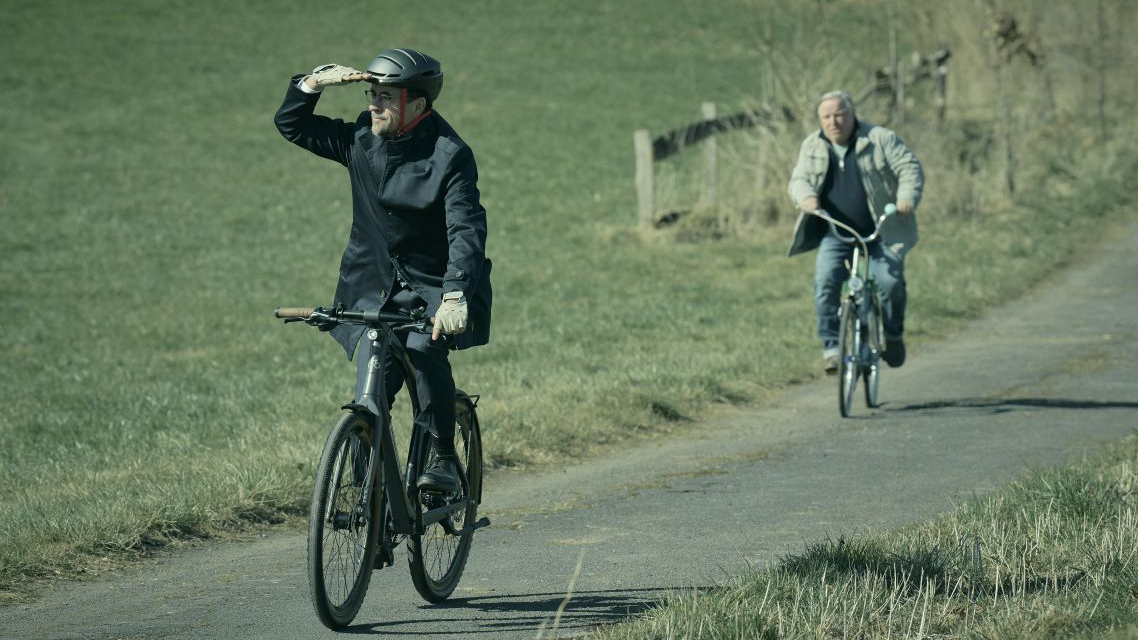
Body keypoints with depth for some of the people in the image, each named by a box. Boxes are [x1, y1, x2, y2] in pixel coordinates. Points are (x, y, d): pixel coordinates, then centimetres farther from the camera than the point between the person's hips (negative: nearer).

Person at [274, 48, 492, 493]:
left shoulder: (449, 156, -15)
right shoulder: (361, 140, 1)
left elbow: (467, 231, -26)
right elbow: (291, 125, 8)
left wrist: (455, 296, -41)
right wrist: (316, 81, -12)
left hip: (434, 289, -4)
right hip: (375, 288, 4)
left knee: (424, 349, -33)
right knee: (369, 401, -9)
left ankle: (443, 457, -17)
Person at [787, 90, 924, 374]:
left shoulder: (880, 139, -2)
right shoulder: (812, 146, 8)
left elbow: (909, 167, -6)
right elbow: (799, 180, 3)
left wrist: (907, 197, -25)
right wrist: (806, 197, -21)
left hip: (880, 233, -2)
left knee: (889, 280, -19)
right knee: (826, 280, -21)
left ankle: (894, 335, 8)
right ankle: (831, 345, -14)